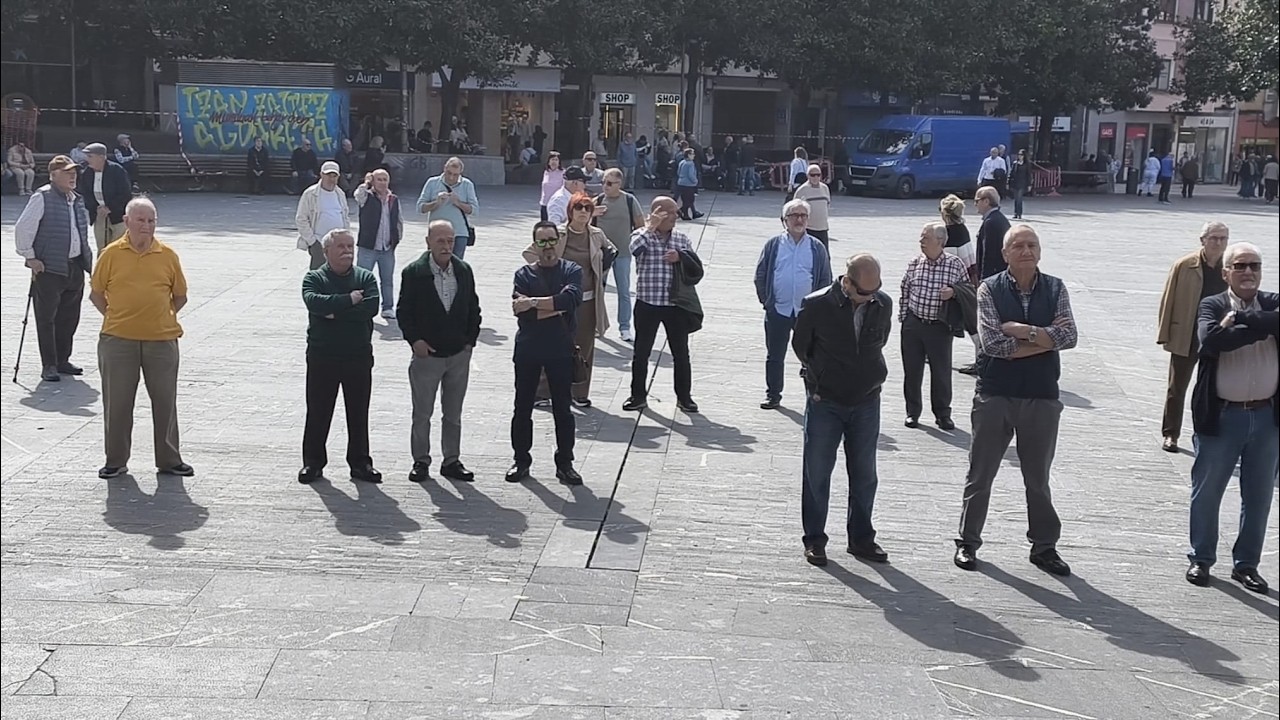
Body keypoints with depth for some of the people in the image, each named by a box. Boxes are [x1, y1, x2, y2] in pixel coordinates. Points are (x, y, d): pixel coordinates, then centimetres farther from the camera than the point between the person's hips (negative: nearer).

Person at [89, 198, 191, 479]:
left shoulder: (167, 255, 2)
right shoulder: (111, 254, -1)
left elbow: (180, 296, 12)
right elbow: (96, 294, 7)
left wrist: (163, 317, 4)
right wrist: (115, 317, 1)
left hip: (161, 340, 1)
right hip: (118, 340, -1)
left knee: (165, 401, 8)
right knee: (117, 402, 6)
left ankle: (169, 459, 20)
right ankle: (116, 460, 19)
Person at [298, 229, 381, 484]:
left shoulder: (365, 278, 3)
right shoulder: (314, 278, -1)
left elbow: (372, 306, -15)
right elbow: (313, 302, -23)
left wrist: (336, 313, -17)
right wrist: (349, 300, -19)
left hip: (358, 356, 1)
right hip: (322, 356, -1)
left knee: (358, 413, 9)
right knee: (318, 412, 7)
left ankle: (360, 463, 20)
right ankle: (313, 462, 18)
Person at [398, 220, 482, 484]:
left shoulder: (464, 271, 3)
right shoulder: (414, 272, -7)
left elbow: (473, 308, 9)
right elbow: (404, 311, -4)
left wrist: (470, 340, 1)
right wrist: (414, 339, -12)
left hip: (459, 354, 3)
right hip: (427, 353, -3)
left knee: (453, 413, 11)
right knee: (422, 413, 5)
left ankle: (452, 461, 20)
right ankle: (421, 461, 15)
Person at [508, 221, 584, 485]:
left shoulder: (571, 271, 0)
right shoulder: (524, 275, 2)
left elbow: (571, 298, -21)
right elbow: (521, 313, -12)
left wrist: (533, 303, -21)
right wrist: (555, 308, -14)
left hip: (560, 350, -1)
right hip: (528, 349, 1)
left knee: (562, 409, 6)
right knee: (522, 408, 8)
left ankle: (565, 463, 15)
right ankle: (521, 460, 21)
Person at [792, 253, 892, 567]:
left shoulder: (883, 305, -5)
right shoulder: (817, 305, -15)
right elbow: (800, 346, 0)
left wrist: (872, 377, 11)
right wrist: (821, 379, 4)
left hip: (866, 401, 3)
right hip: (825, 401, -3)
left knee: (864, 473, 10)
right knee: (817, 472, 4)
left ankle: (861, 538, 23)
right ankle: (814, 540, 16)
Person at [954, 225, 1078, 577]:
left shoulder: (1055, 289, 2)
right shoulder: (989, 289, -6)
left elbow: (1069, 337, -11)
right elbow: (993, 343, -17)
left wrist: (1021, 330, -17)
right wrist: (1043, 339, -12)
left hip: (1042, 396, 2)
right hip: (995, 394, -2)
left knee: (1038, 478, 13)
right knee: (980, 474, 9)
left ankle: (1044, 546, 24)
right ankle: (967, 543, 21)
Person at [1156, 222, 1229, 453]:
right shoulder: (1184, 266, -6)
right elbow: (1168, 301, -3)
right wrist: (1165, 335, -4)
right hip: (1185, 338, -2)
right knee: (1177, 389, 7)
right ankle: (1170, 434, 19)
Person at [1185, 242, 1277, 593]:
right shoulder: (1211, 306, -3)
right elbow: (1212, 340, -23)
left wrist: (1238, 320, -20)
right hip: (1221, 416, -2)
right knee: (1206, 492, 8)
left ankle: (1246, 564, 24)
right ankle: (1201, 558, 24)